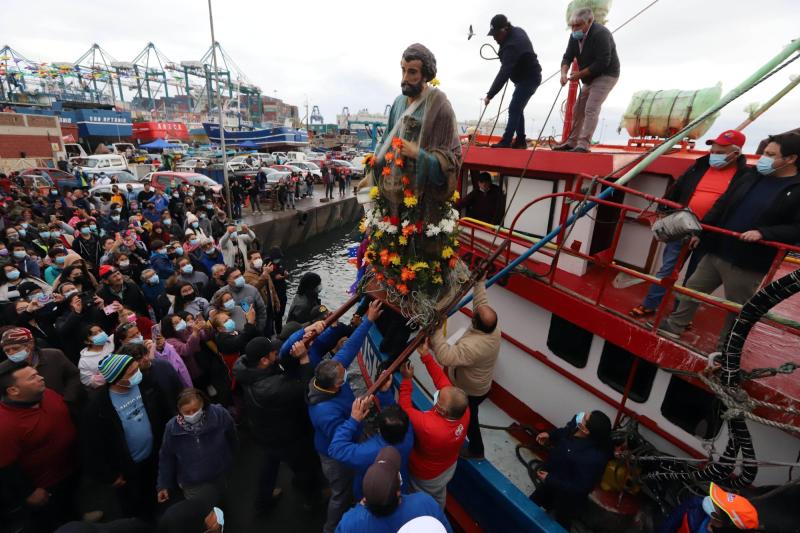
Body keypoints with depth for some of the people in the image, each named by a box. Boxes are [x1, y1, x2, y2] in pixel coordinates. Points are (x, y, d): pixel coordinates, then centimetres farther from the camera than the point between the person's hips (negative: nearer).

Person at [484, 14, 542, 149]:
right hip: (530, 76, 11)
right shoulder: (517, 31, 1)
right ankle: (520, 141, 16)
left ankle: (506, 142, -16)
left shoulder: (512, 45, -30)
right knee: (517, 109, 12)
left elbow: (503, 74, -37)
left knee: (514, 109, -14)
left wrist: (489, 95, -39)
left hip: (528, 79, -11)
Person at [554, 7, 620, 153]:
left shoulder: (600, 34, -23)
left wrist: (580, 74, -23)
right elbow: (567, 57, -1)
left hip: (606, 75, -9)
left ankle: (584, 144, -22)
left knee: (591, 109, -20)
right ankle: (571, 142, 15)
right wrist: (564, 72, -21)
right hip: (589, 77, 9)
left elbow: (603, 62, -26)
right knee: (578, 110, 8)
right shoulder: (575, 35, 1)